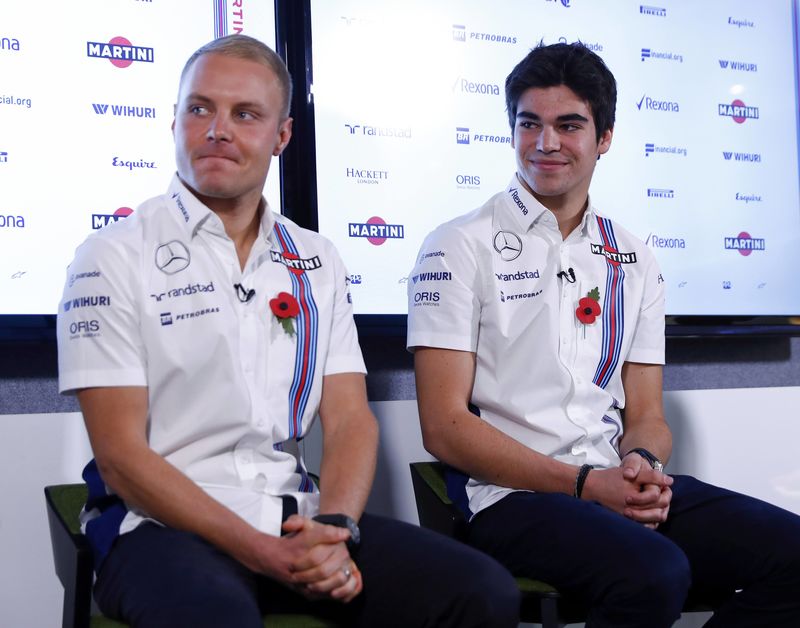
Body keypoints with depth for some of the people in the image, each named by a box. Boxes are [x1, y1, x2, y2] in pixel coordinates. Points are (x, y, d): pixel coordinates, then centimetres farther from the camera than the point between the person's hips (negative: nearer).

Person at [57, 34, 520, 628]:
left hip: (298, 516, 5)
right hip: (165, 523, -4)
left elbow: (351, 419, 7)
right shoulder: (115, 257, -1)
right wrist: (263, 554, -17)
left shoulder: (317, 261, 13)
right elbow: (121, 454, -8)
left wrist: (334, 530, -14)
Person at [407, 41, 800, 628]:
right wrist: (586, 485, -15)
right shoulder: (461, 247, -1)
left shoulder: (633, 260, 15)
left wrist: (643, 466, -10)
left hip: (618, 486, 6)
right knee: (654, 575, -33)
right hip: (512, 495, -5)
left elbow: (646, 417, 15)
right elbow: (446, 425, -8)